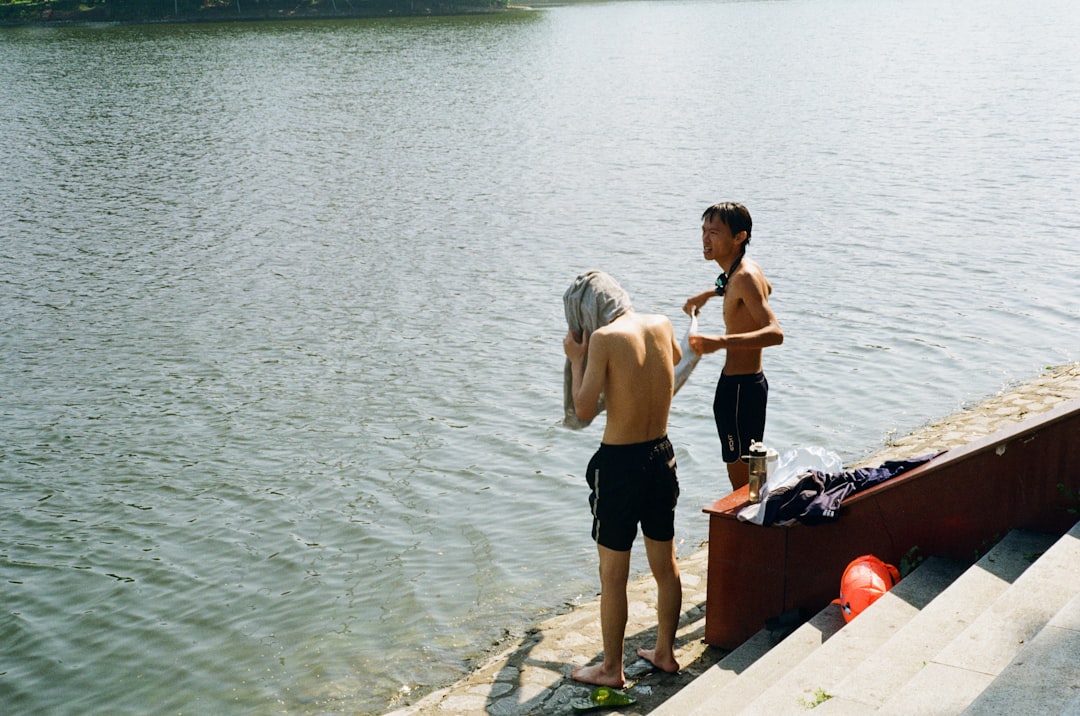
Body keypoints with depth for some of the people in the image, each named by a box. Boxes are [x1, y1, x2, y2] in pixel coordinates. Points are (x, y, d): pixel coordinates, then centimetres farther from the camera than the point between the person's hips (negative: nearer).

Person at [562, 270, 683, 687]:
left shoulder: (605, 339, -17)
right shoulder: (662, 325, 1)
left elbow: (584, 411, -16)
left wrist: (578, 359, -4)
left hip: (620, 463, -6)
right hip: (661, 454, 7)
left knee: (613, 574, 7)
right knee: (665, 565, 18)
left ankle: (611, 668, 18)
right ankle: (665, 652, 32)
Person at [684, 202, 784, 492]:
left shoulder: (745, 277, -22)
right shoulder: (744, 270, 7)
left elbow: (775, 332, -33)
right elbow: (766, 289, 32)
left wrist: (721, 342, -45)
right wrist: (710, 293, 31)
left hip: (741, 387, -10)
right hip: (741, 383, 10)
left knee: (741, 477, -2)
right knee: (748, 471, 21)